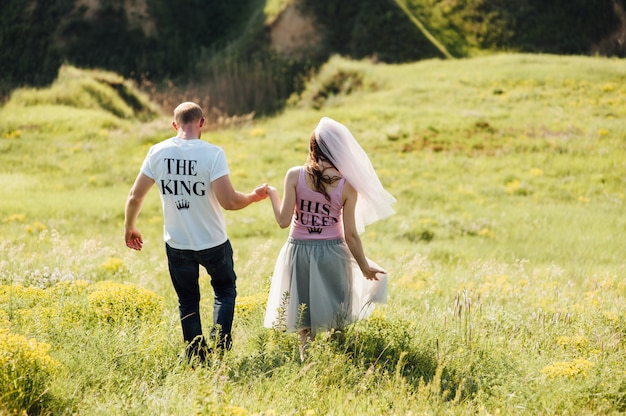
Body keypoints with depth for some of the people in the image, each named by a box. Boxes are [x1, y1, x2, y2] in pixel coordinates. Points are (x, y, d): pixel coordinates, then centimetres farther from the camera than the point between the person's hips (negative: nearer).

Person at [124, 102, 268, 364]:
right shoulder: (212, 154, -17)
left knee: (188, 302, 18)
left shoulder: (157, 153, -7)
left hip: (177, 244, 2)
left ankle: (196, 359, 20)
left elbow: (135, 197, -2)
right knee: (225, 290, 23)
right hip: (213, 243, -2)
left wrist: (129, 228, 15)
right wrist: (254, 196, -4)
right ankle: (220, 346, 9)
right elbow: (228, 201, -23)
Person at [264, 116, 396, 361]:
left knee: (304, 316, 13)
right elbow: (351, 234, -6)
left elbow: (284, 221, -10)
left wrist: (272, 195, 7)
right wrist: (365, 267, 6)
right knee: (336, 316, 15)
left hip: (299, 250, 0)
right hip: (332, 252, 0)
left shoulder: (295, 176, -9)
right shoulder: (347, 185, -8)